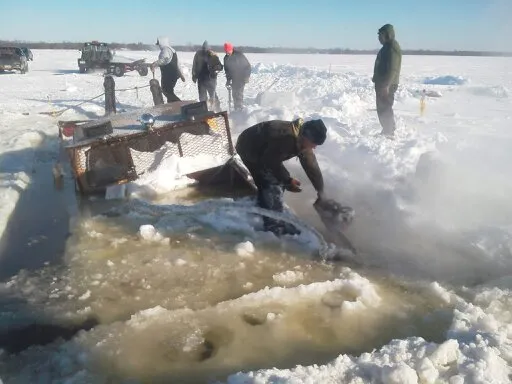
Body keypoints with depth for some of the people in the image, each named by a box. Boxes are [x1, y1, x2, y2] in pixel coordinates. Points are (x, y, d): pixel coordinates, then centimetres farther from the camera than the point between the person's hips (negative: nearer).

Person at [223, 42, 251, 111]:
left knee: (239, 93, -12)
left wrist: (247, 76, -11)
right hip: (234, 79, 6)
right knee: (234, 94, 7)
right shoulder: (226, 58, 6)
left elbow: (247, 65, -7)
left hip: (241, 78, -6)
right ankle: (237, 109, 15)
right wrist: (228, 80, 6)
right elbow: (226, 70, 14)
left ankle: (239, 108, -8)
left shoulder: (239, 54, -9)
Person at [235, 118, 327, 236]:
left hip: (262, 150, 9)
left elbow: (312, 166, 3)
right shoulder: (286, 136, -35)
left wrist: (320, 192, 8)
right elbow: (271, 162, -28)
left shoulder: (302, 141, -5)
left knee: (279, 180, 12)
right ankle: (274, 226, -3)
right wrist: (288, 180, -21)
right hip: (249, 149, -9)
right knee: (272, 184, -13)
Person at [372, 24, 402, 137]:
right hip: (382, 83, 10)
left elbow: (393, 69, -22)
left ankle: (388, 133, -2)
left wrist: (386, 85, -26)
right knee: (382, 108, 14)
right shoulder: (386, 47, 16)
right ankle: (387, 131, 23)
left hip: (387, 85, -10)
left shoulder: (393, 48, -16)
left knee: (385, 109, -8)